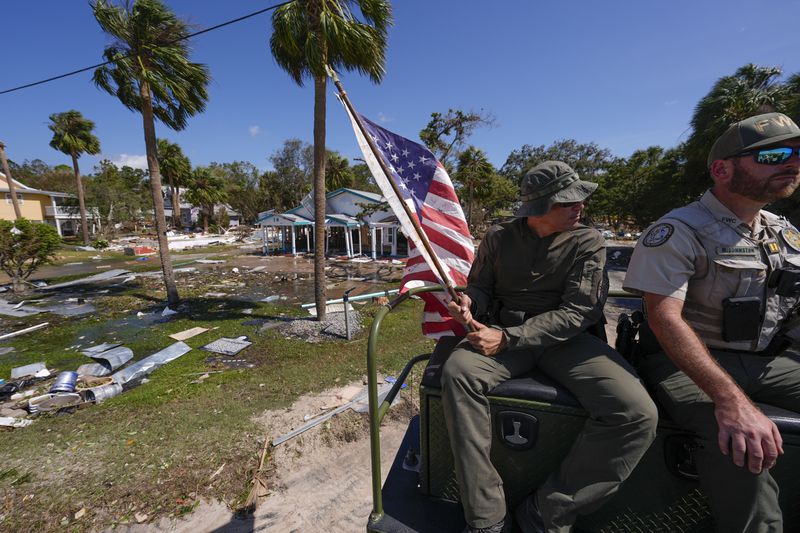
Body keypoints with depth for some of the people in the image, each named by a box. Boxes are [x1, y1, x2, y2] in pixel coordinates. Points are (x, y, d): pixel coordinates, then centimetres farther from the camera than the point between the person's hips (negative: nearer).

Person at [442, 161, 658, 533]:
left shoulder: (588, 243, 0)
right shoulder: (499, 237, 4)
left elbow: (577, 312, -10)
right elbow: (480, 286, 11)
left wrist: (508, 338, -21)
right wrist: (469, 302, -16)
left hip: (565, 339, 0)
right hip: (502, 332, 0)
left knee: (636, 412, -24)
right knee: (457, 371, -29)